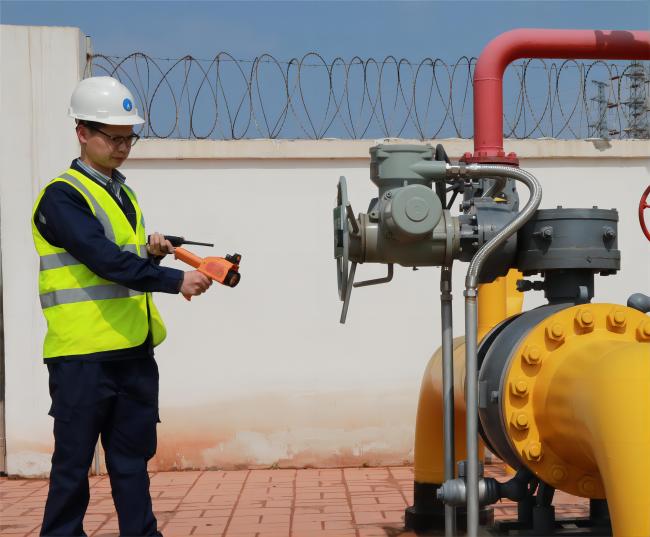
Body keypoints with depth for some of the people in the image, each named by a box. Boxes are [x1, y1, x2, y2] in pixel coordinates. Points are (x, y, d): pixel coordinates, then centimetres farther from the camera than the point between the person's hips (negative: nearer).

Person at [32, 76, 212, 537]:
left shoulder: (124, 195, 16)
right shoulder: (63, 196, -10)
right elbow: (104, 260, -23)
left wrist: (151, 253, 1)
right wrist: (175, 280, -28)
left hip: (134, 350, 8)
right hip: (83, 354, -7)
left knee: (133, 457, 12)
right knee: (74, 463, 1)